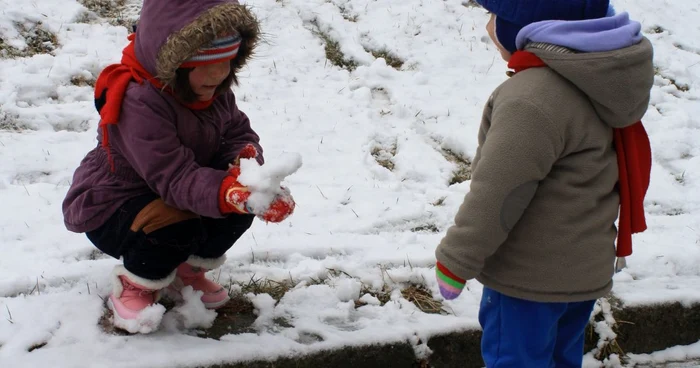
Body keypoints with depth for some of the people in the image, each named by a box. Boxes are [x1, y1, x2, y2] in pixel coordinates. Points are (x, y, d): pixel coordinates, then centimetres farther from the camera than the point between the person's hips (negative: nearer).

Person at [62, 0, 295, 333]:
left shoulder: (213, 90, -8)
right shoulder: (140, 103, -34)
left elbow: (238, 132, -5)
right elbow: (174, 178, -40)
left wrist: (245, 159, -32)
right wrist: (230, 192, -58)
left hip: (166, 196, 8)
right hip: (112, 208, -7)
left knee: (240, 208, -15)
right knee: (179, 228, -36)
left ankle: (187, 270, 11)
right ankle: (134, 285, -3)